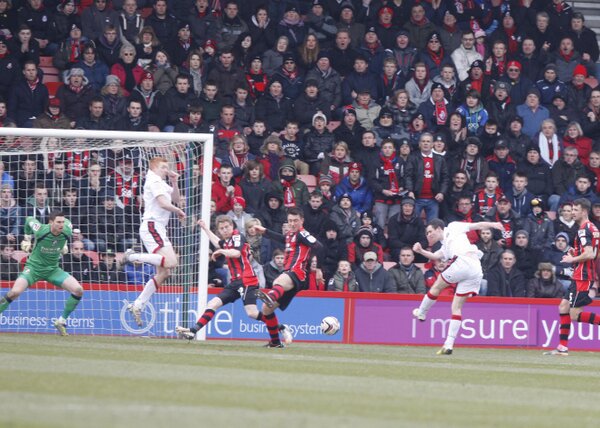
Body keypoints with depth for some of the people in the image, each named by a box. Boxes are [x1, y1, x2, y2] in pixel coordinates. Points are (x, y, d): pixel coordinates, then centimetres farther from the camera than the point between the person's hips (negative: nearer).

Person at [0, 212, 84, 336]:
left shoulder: (66, 232, -15)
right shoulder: (41, 231, -24)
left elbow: (67, 221, 10)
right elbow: (29, 220, -2)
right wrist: (27, 239, 8)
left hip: (53, 269, 4)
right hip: (33, 267, -4)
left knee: (78, 290, -13)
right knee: (15, 292, -27)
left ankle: (61, 321, 4)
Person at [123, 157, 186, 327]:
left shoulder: (162, 183, 24)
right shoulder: (154, 181, -7)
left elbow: (175, 199, 28)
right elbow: (163, 203, -18)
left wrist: (174, 182, 14)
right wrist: (179, 211, -3)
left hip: (159, 229, 10)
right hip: (152, 226, -10)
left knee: (163, 273, 8)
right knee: (171, 262, -28)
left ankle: (138, 305, 9)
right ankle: (133, 256, -17)